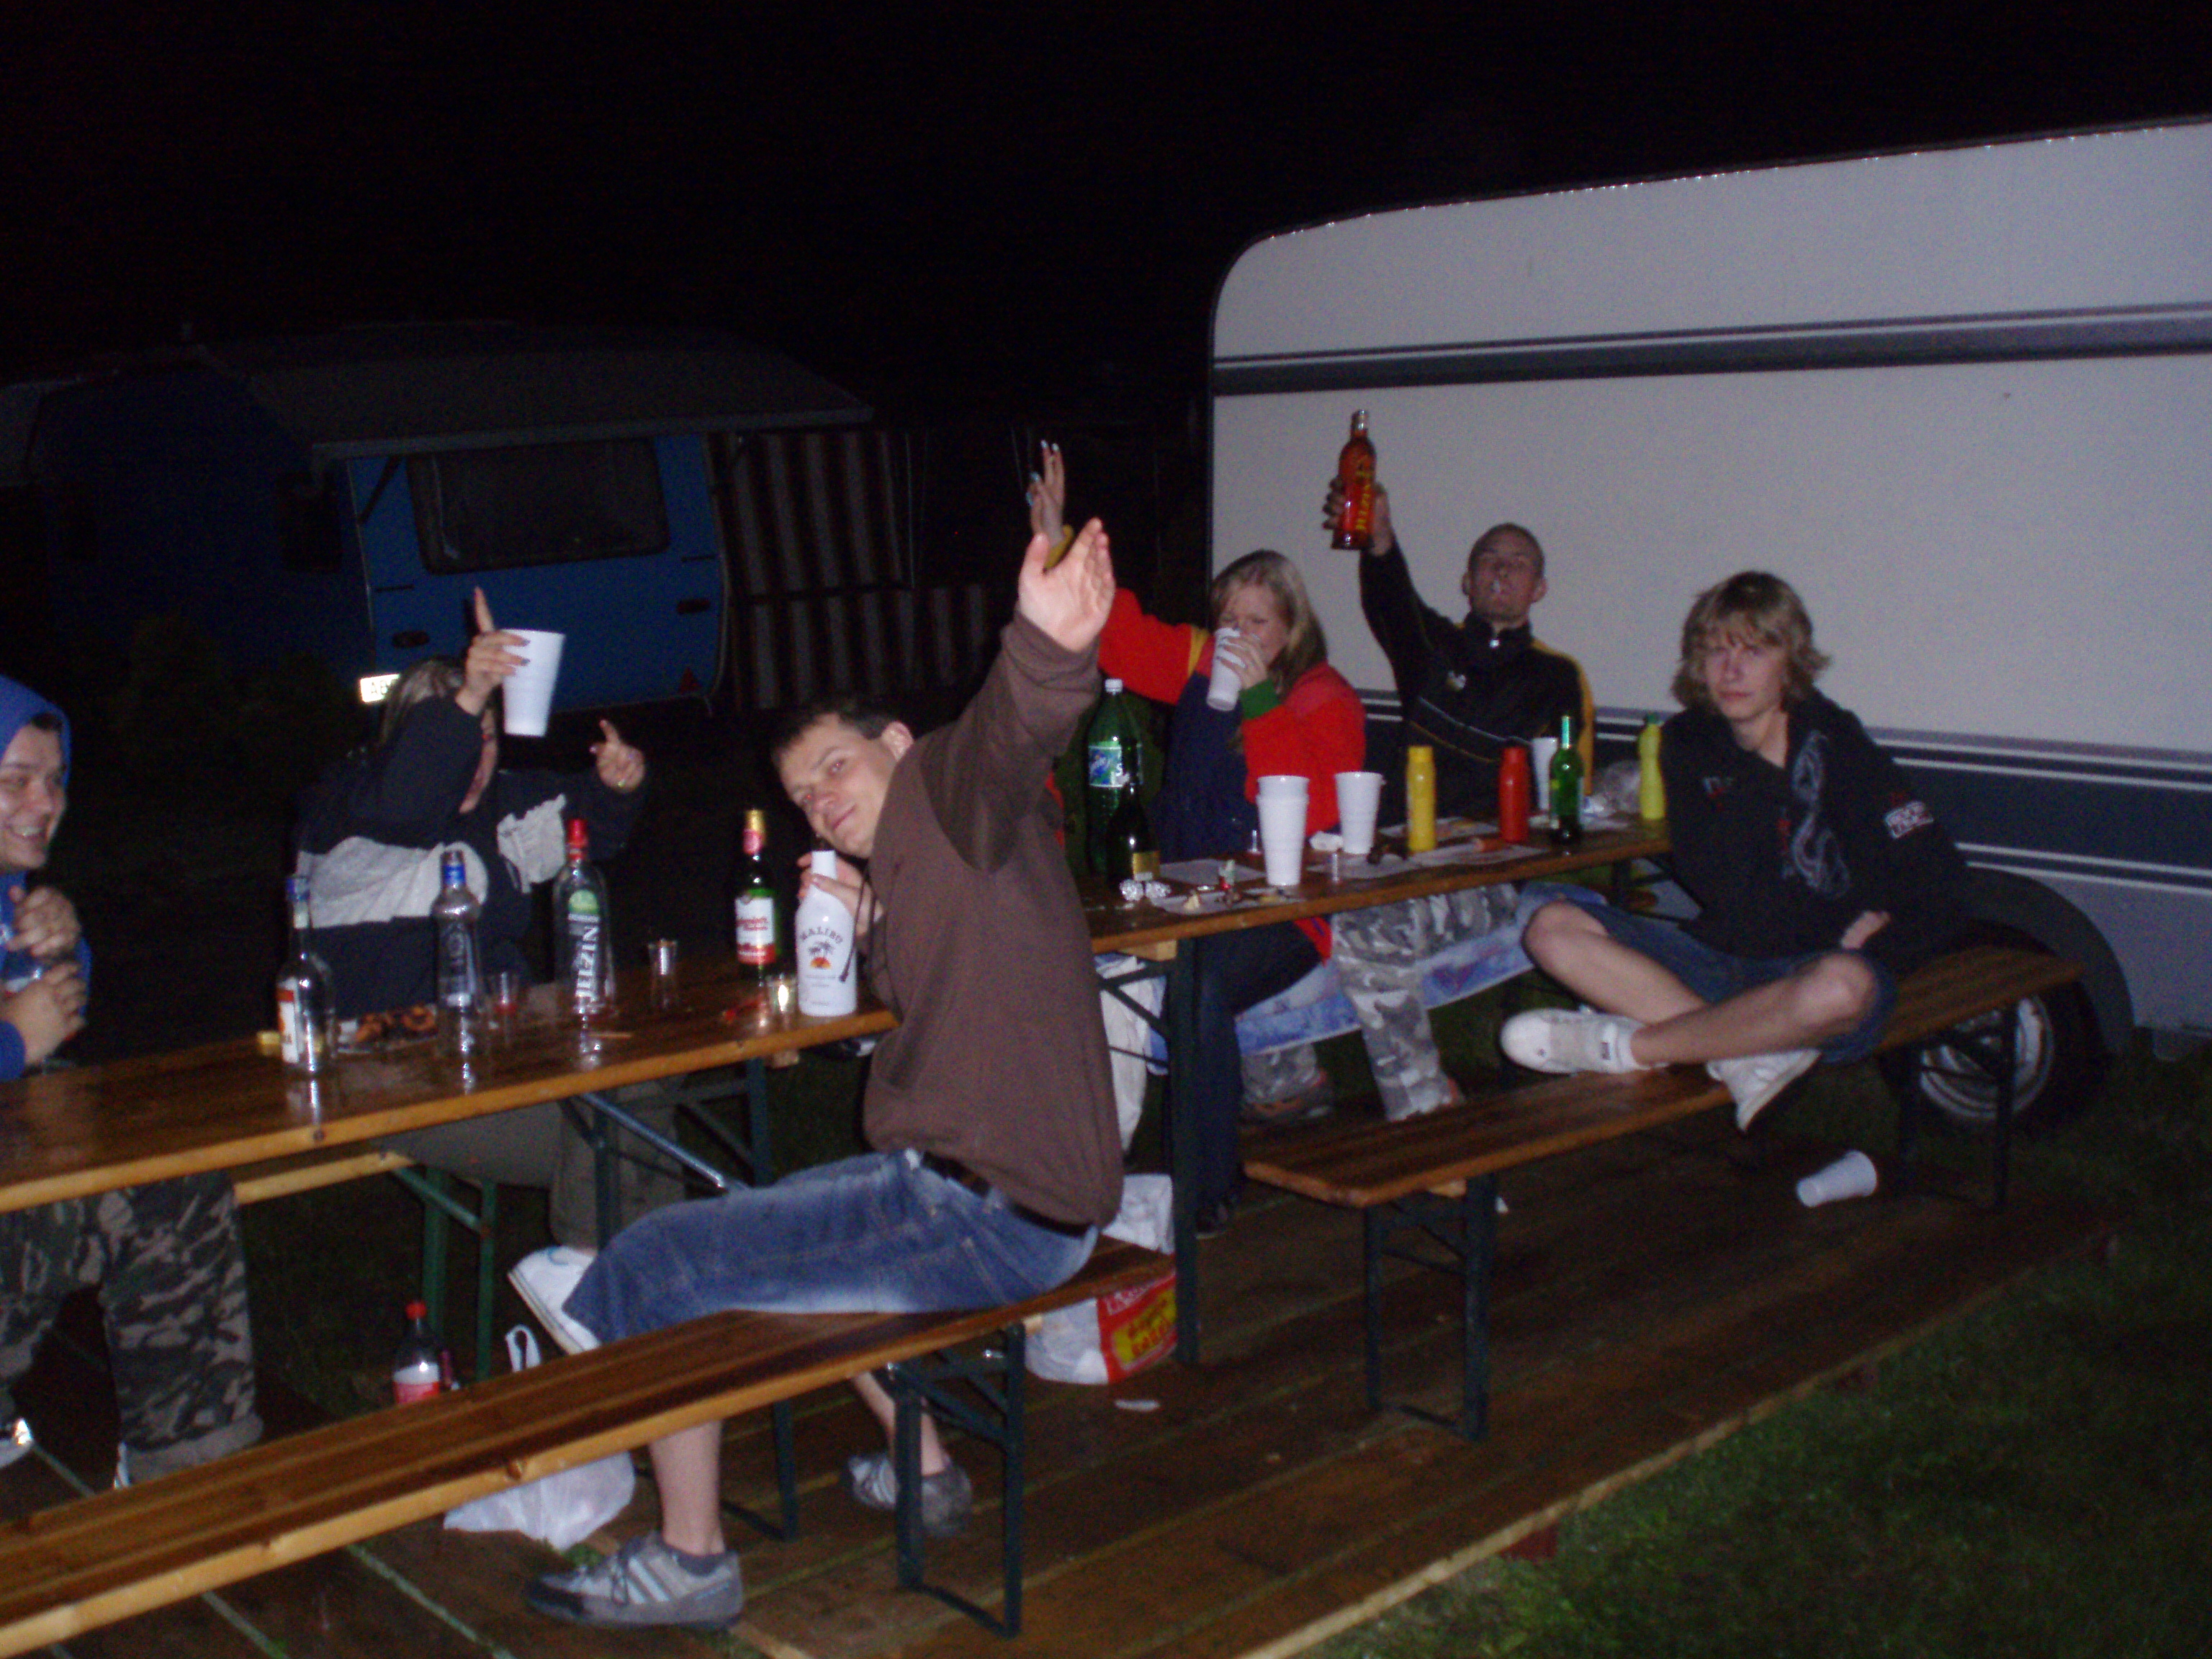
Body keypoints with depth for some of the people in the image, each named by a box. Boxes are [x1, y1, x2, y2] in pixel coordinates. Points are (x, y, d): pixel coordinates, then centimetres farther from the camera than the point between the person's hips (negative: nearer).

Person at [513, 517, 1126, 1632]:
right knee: (787, 1221, 37)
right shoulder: (919, 863, 18)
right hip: (969, 1187, 11)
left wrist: (1051, 651, -60)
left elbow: (1006, 738, -38)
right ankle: (921, 1470, 37)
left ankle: (689, 1565, 11)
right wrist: (875, 934, 9)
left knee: (655, 1266, -5)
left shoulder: (950, 791, -13)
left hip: (992, 1217, -11)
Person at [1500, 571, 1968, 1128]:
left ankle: (1622, 1046, -24)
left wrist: (1860, 945, -13)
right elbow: (1715, 886, -5)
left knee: (1841, 988, -41)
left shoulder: (1836, 746, -8)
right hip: (1719, 955, 4)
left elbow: (1940, 887, -10)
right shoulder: (1689, 743, 4)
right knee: (1554, 928, -13)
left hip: (1817, 966, -4)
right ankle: (1748, 1057, -26)